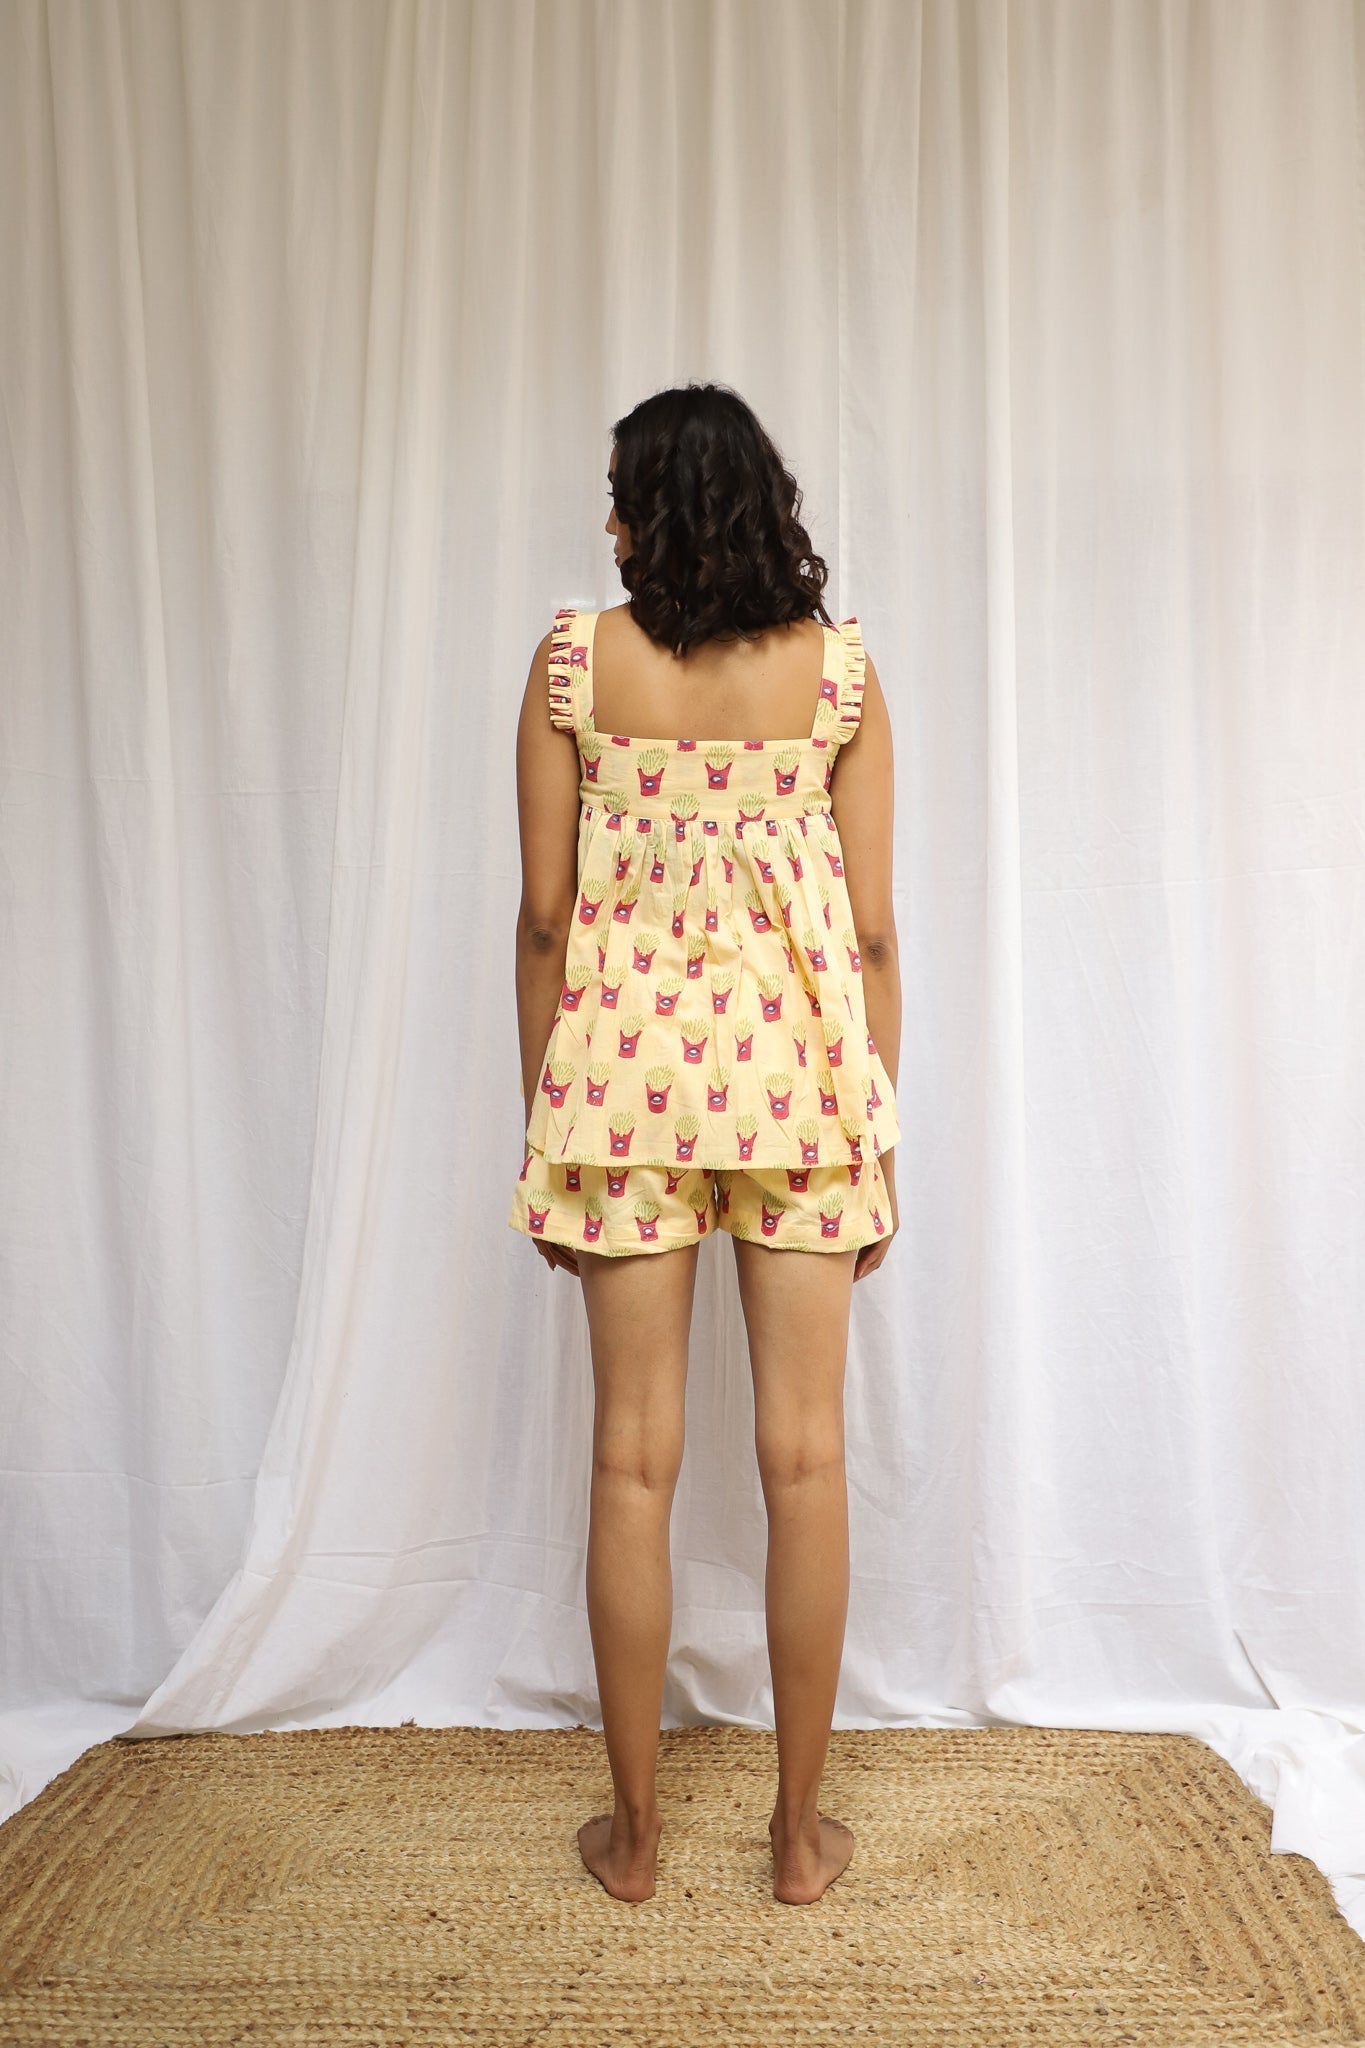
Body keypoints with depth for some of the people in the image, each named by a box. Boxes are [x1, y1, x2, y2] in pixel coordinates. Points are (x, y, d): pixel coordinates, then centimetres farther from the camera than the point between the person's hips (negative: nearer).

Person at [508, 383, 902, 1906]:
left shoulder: (574, 661, -1)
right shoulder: (838, 670, 2)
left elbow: (545, 914, -2)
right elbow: (871, 930, 0)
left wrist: (544, 1114, 8)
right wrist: (878, 1125, 9)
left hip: (623, 1049, 0)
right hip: (798, 1054, 1)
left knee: (634, 1458, 8)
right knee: (805, 1456, 8)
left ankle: (634, 1831, 23)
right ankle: (800, 1831, 23)